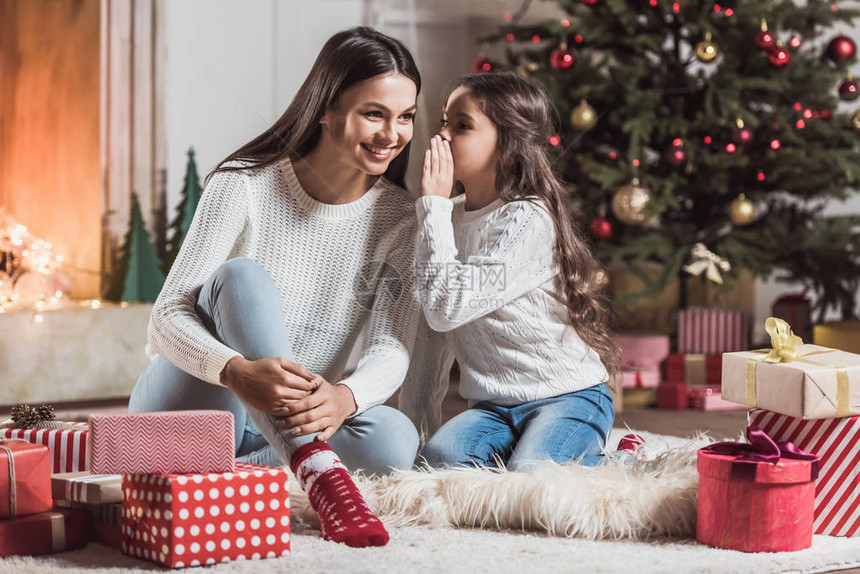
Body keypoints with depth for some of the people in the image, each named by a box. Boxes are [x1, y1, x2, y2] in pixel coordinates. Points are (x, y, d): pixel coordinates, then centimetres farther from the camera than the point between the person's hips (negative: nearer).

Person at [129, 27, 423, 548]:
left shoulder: (399, 219, -3)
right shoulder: (245, 185, -13)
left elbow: (392, 348, -11)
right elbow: (168, 318, -18)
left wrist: (345, 397, -37)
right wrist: (237, 372, -41)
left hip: (291, 423, 3)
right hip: (188, 405, -3)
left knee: (395, 441, -28)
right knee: (243, 275, -31)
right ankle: (319, 469, -46)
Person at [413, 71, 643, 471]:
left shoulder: (528, 222, -17)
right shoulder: (448, 218, 8)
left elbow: (446, 308, -26)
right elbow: (430, 321, 16)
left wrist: (434, 206, -18)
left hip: (567, 396, -5)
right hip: (492, 405, 5)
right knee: (437, 457, -23)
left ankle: (610, 457, 2)